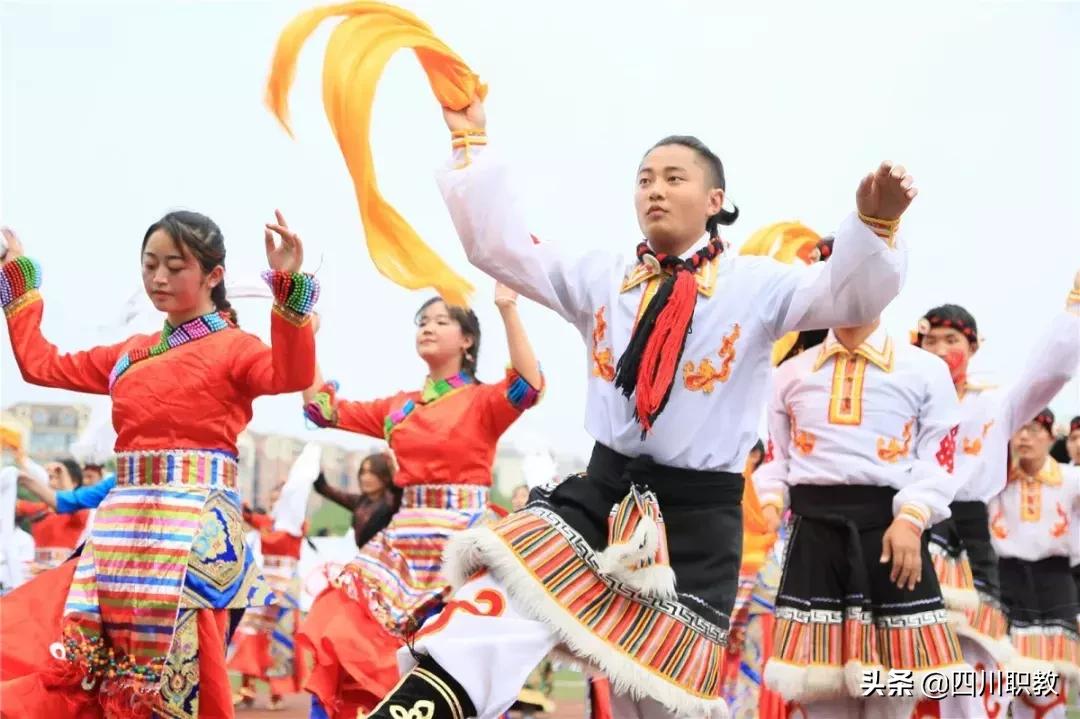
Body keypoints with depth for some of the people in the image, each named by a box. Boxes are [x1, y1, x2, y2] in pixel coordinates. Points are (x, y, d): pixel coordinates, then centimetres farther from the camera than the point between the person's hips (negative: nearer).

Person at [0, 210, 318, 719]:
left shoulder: (233, 347, -1)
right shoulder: (129, 353, 19)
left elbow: (292, 375, -21)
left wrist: (289, 287, -32)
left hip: (192, 525, -7)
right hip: (122, 527, 7)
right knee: (82, 678, 5)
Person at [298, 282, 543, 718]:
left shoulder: (483, 401, -1)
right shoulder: (398, 408, 15)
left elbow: (529, 386, -22)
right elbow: (323, 409, 16)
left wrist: (508, 309, -25)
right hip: (404, 543, 5)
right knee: (343, 639, -3)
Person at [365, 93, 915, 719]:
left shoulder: (755, 285, 1)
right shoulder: (602, 278, 10)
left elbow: (850, 296, -14)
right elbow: (498, 246, 6)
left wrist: (875, 223, -34)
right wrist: (472, 141, -1)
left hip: (700, 512, -2)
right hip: (604, 488, 2)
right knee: (507, 588, -28)